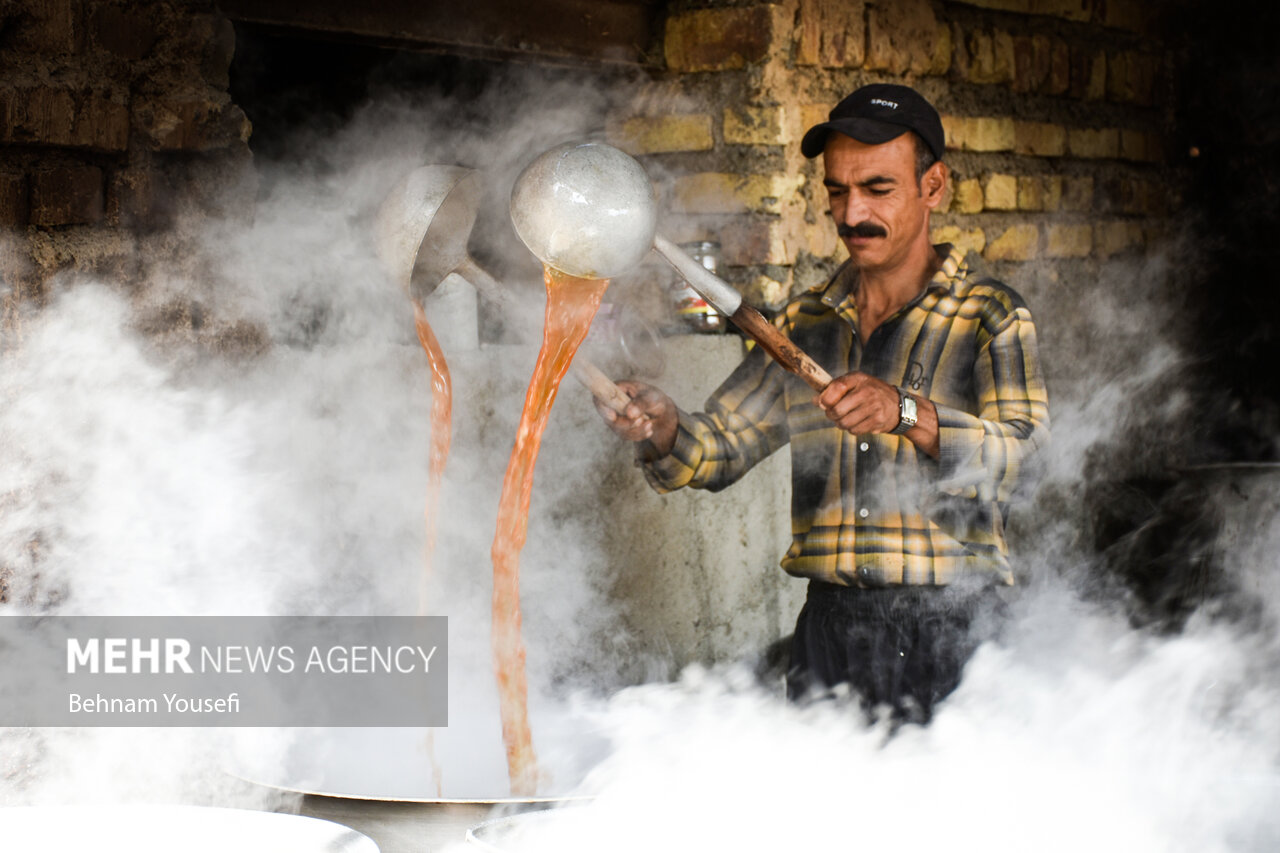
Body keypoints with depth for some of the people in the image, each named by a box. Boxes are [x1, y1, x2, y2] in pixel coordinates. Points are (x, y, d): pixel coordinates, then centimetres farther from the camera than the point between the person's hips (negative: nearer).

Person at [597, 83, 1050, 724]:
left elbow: (1019, 459, -14)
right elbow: (720, 445, 16)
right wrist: (664, 430, -7)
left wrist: (909, 414, -30)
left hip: (946, 624, -4)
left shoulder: (991, 316, 1)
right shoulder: (806, 322, 16)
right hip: (828, 619, 4)